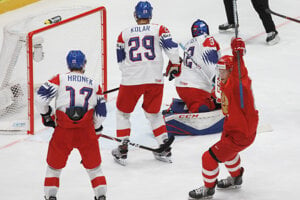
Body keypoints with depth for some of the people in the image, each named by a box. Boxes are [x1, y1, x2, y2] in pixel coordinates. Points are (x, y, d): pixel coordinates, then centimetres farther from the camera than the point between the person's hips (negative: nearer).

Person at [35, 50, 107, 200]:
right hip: (86, 131, 1)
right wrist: (97, 129, 28)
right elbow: (101, 111, 13)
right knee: (93, 166, 17)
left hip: (63, 131, -1)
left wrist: (46, 115, 12)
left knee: (54, 166, 17)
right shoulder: (94, 84, 10)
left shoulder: (60, 79, 3)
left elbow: (41, 97, -4)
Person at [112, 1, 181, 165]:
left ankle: (122, 151, 14)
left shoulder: (124, 34, 8)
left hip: (131, 79, -1)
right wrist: (174, 65, 13)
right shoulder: (159, 29, 3)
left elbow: (121, 61, 16)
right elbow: (172, 48, -5)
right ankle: (165, 149, 15)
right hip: (155, 79, 1)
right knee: (153, 113, 20)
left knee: (123, 113, 18)